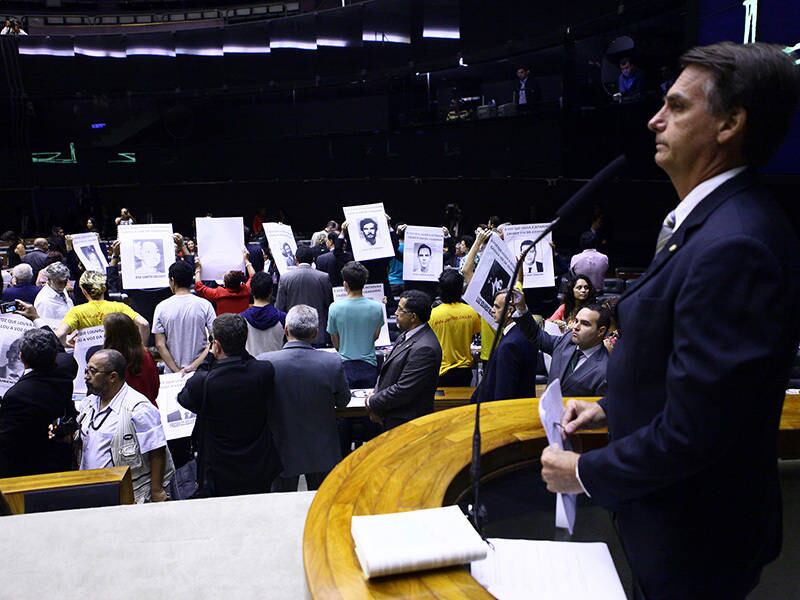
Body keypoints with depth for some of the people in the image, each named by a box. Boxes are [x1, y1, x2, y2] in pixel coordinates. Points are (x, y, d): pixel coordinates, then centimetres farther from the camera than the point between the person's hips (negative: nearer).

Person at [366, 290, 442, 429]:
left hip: (404, 422, -8)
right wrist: (375, 394, -3)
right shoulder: (408, 334, 3)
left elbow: (403, 390, -24)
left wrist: (372, 403, -12)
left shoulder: (424, 349, -26)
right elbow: (388, 368, 11)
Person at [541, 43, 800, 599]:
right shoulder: (715, 220, 1)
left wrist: (586, 471, -16)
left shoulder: (733, 245, -30)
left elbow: (693, 429, -29)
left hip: (691, 535, -8)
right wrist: (610, 406, 7)